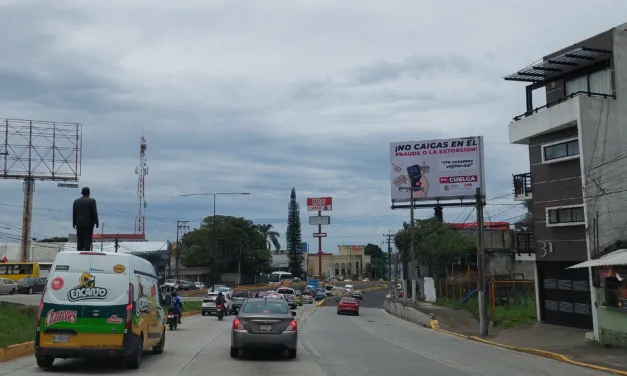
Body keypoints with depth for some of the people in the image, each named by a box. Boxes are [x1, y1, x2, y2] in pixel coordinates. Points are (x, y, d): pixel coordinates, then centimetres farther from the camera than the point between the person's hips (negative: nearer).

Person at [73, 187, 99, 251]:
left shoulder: (76, 201, 3)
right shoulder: (92, 201, -8)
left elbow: (74, 213, 6)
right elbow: (94, 213, -10)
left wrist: (74, 223, 13)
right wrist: (96, 222, -3)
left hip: (79, 224, 3)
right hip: (89, 224, -3)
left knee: (79, 241, 9)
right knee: (87, 241, -2)